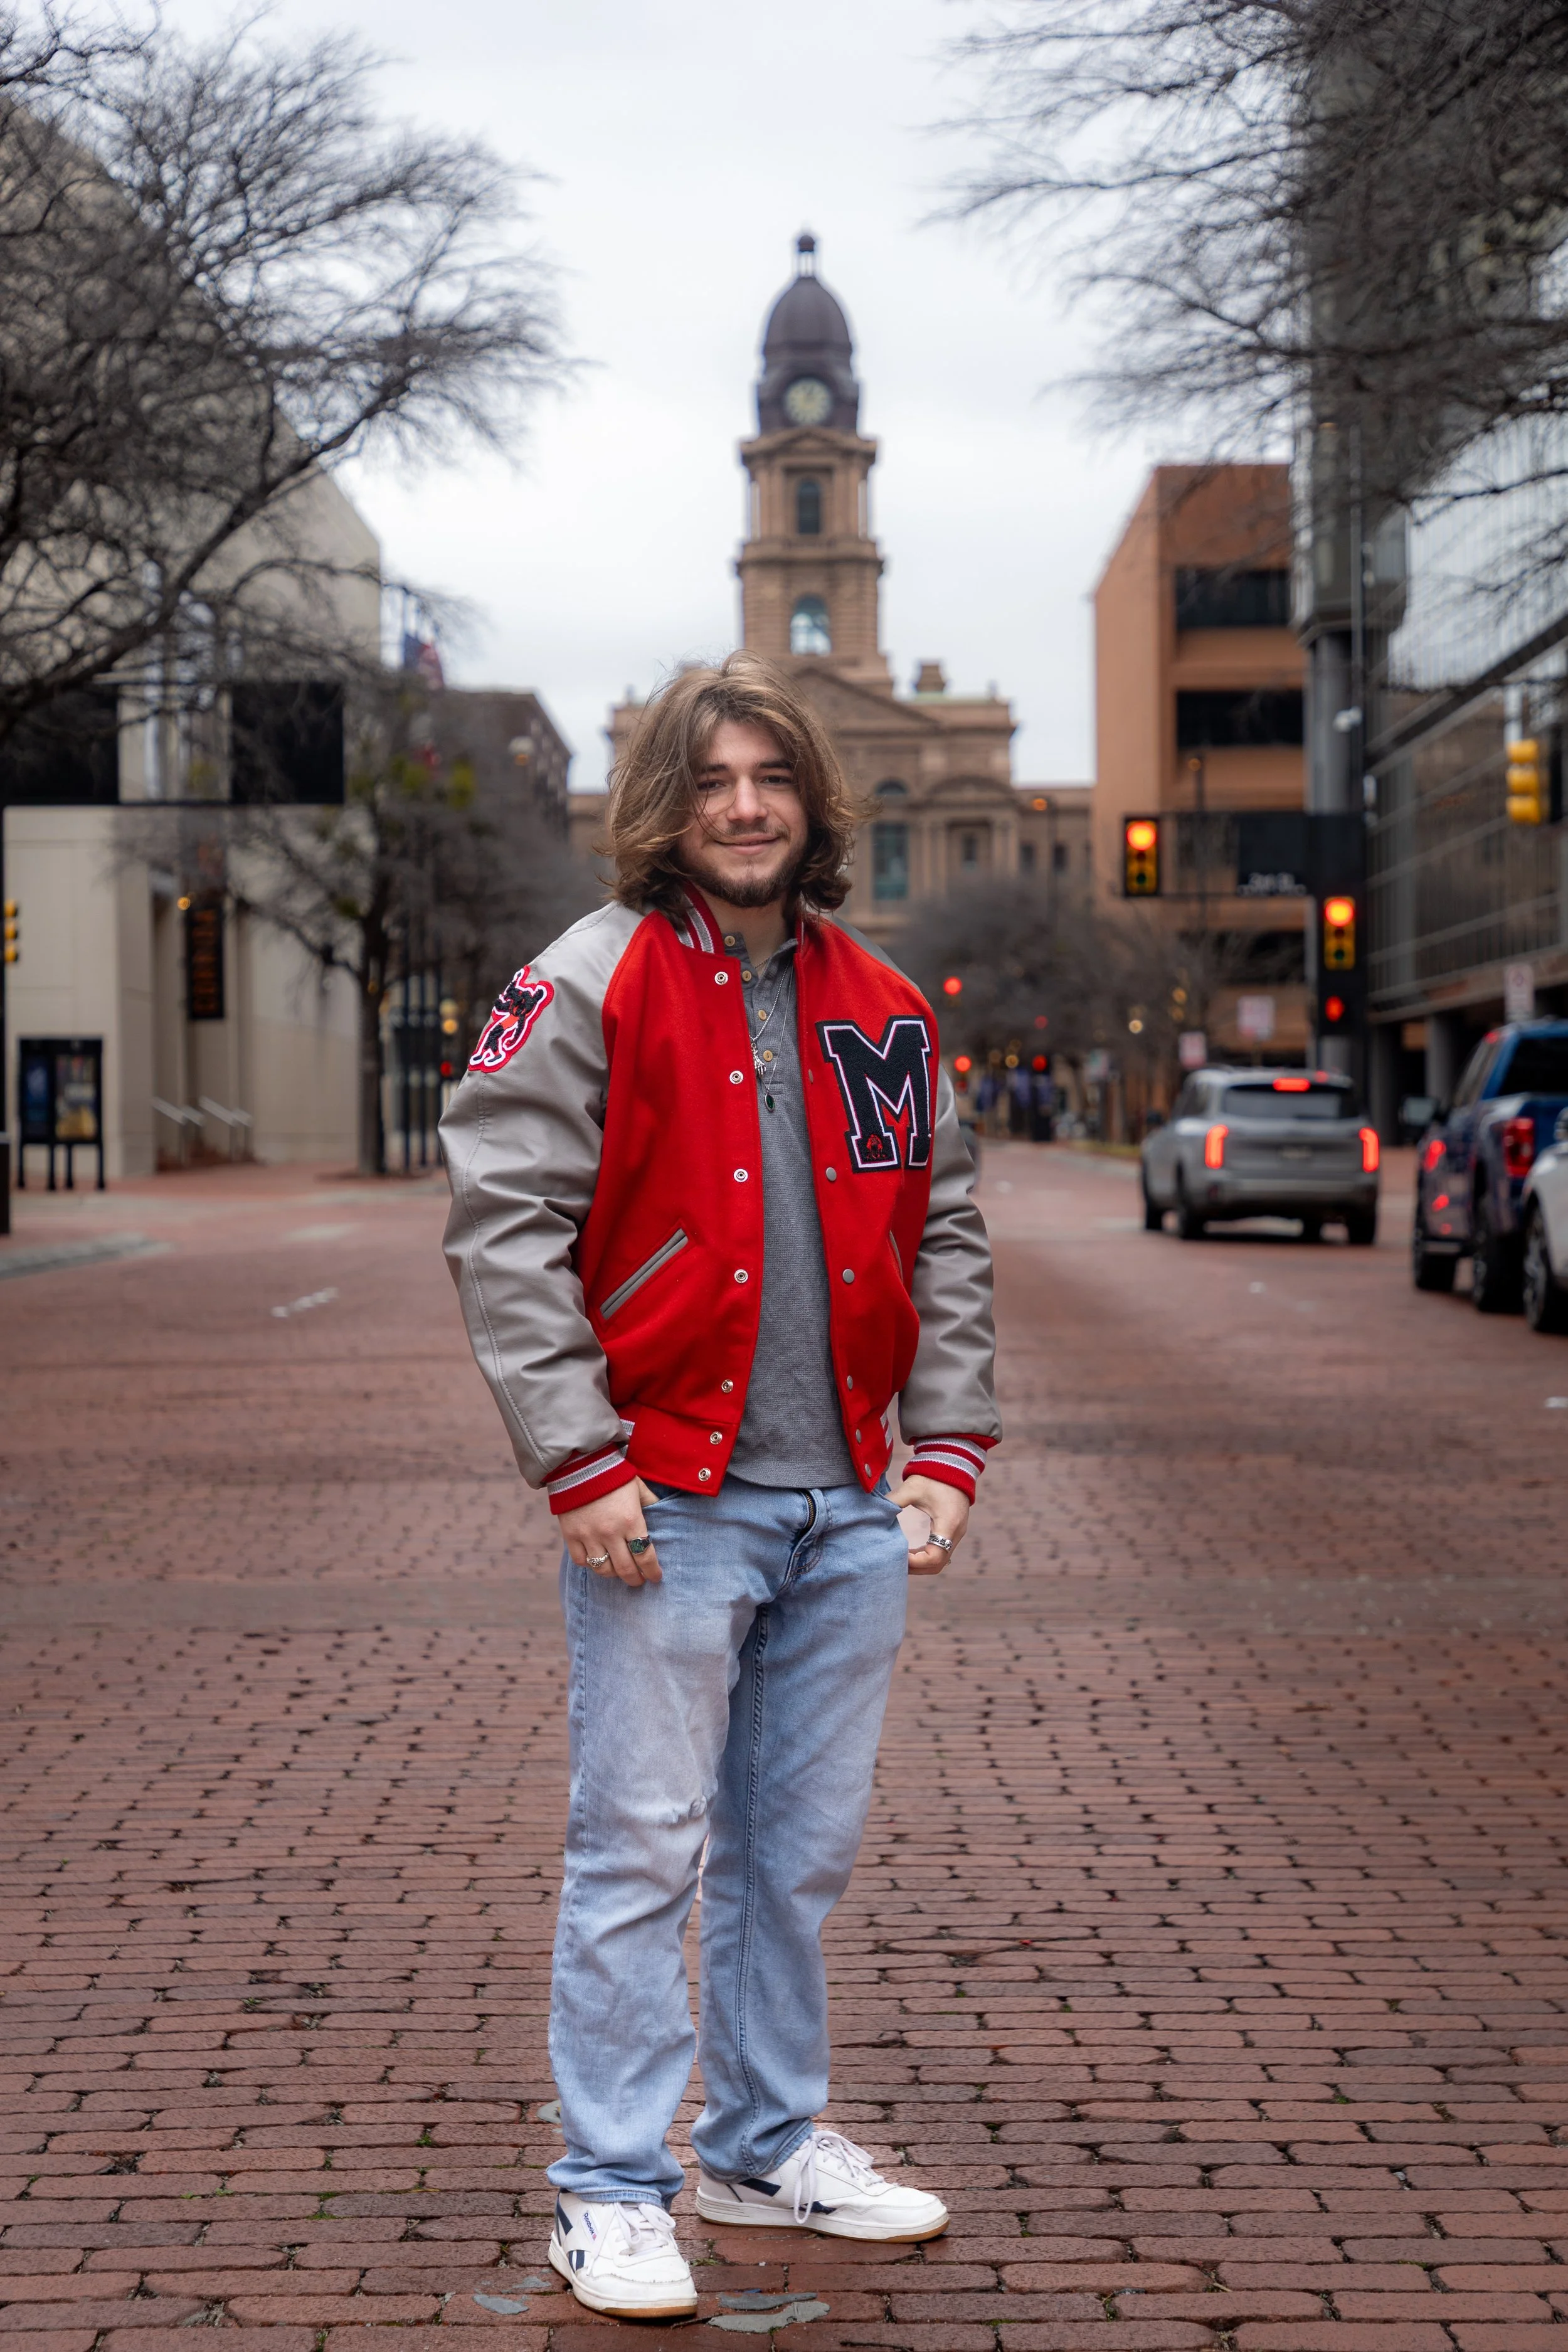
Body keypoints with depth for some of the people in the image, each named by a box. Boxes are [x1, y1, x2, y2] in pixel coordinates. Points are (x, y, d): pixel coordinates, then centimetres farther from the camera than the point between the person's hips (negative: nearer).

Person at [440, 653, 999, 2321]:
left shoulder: (881, 1013, 11)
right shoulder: (589, 989, -5)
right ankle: (613, 2195, 9)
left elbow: (942, 1238, 16)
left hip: (849, 1511, 5)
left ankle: (770, 2148, 29)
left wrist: (947, 1446, 6)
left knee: (802, 1848, 14)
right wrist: (578, 1463, -15)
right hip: (666, 1506, -5)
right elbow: (502, 1228, -10)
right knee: (643, 1850, -2)